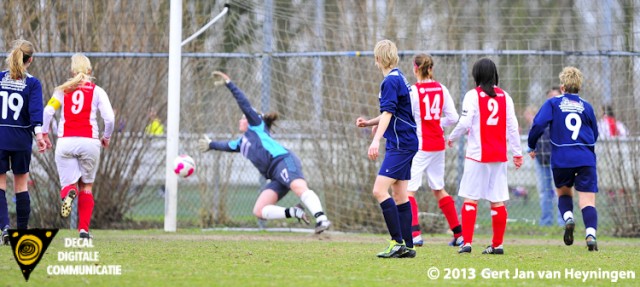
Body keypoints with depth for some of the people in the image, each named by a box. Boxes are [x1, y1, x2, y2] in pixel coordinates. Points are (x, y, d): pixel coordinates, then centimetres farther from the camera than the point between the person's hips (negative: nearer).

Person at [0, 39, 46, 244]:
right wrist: (39, 135, -19)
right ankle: (22, 231, 16)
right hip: (21, 140, 0)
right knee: (21, 184, 11)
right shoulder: (32, 83, -4)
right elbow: (36, 112, -14)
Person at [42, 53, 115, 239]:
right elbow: (109, 118, -3)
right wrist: (106, 137, 14)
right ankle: (84, 229, 8)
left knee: (68, 185, 4)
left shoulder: (63, 90, 9)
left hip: (65, 142, 0)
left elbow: (48, 111, -3)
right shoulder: (97, 91, 6)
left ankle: (69, 193, -34)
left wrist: (44, 134, 7)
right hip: (89, 141, 0)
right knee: (86, 186, 14)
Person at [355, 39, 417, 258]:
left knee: (380, 191, -15)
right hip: (405, 144, 10)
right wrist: (368, 123, 18)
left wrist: (376, 140, -29)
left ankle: (398, 242, -18)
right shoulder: (399, 78, 17)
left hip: (400, 144, -10)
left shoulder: (391, 81, -13)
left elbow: (388, 113, -22)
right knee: (400, 195, 10)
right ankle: (407, 246, 9)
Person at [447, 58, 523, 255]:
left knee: (470, 198, -1)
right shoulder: (504, 97, 7)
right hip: (499, 156, 4)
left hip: (477, 155, -4)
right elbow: (512, 126, 6)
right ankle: (497, 244, 9)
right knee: (498, 201, 6)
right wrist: (517, 152, 10)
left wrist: (452, 138, 8)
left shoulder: (473, 95, -5)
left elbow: (464, 123, -10)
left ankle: (466, 242, -9)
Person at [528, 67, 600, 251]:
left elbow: (538, 124, -8)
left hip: (561, 160, 0)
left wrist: (532, 147, 6)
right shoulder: (586, 107, 9)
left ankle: (568, 218, -4)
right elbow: (595, 135, 18)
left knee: (563, 192, 23)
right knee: (588, 200, -4)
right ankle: (591, 234, -25)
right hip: (585, 159, 0)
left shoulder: (553, 103, 3)